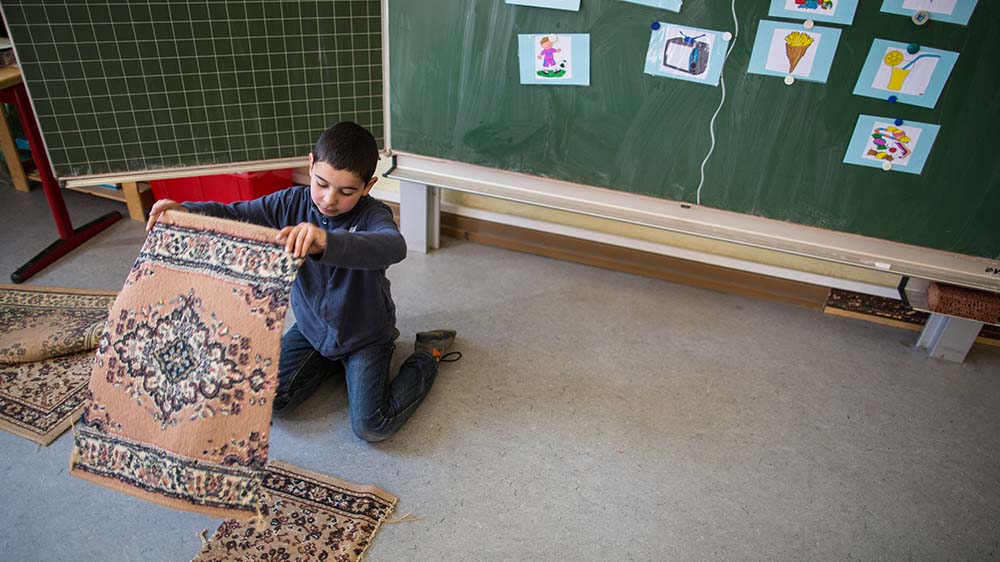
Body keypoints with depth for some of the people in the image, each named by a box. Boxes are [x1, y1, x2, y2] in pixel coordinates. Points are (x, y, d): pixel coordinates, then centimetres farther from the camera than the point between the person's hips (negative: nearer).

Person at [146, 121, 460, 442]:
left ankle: (426, 356, 11)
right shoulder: (293, 202, -12)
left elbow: (395, 247, -49)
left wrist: (328, 242, -67)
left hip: (364, 334, -5)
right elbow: (233, 215, -12)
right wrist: (185, 211, -34)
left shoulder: (371, 215, -26)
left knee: (370, 427, -14)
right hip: (311, 327, 5)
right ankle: (332, 361, 21)